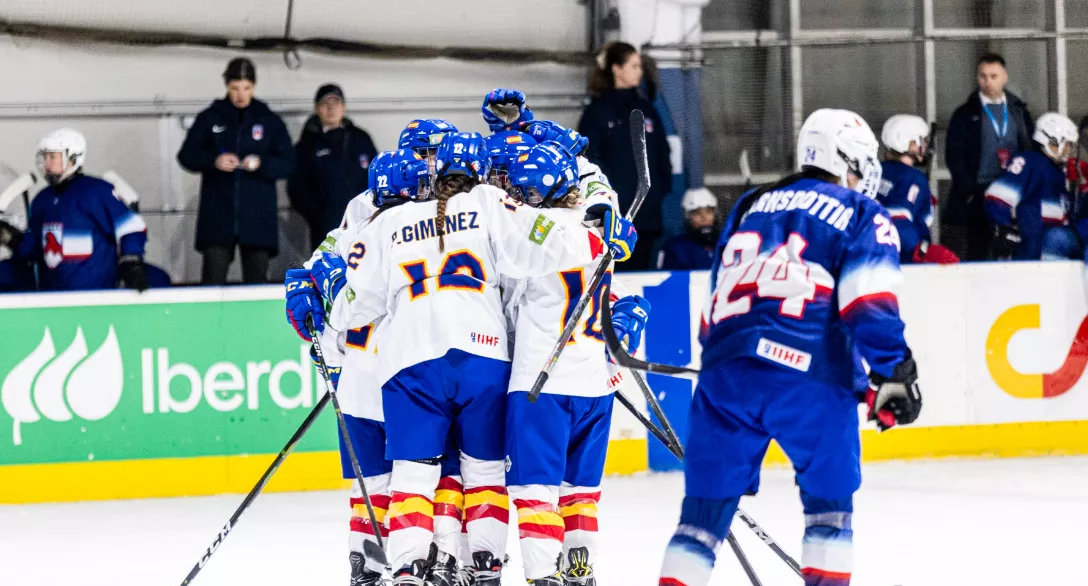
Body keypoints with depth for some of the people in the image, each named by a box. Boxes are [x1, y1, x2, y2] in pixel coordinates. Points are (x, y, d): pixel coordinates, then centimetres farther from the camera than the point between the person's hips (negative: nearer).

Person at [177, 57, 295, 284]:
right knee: (213, 281, -5)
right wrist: (214, 161, -13)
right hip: (218, 216, 0)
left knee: (257, 280, 1)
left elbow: (288, 164, 4)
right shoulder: (210, 118, 7)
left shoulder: (270, 121, 7)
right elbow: (186, 155, 5)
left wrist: (261, 163, -16)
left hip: (258, 216, 0)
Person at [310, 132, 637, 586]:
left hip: (410, 361, 1)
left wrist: (332, 282, 40)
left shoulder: (387, 224, 17)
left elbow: (357, 301, 19)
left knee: (413, 474, 1)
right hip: (480, 356, -1)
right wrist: (601, 241, 4)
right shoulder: (488, 204, 10)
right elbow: (533, 247, -5)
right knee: (484, 467, 13)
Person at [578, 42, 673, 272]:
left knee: (640, 270, 5)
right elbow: (589, 162, -6)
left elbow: (662, 155, 18)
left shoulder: (646, 110, 15)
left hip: (646, 212, 5)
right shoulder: (597, 112, -1)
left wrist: (662, 188, 3)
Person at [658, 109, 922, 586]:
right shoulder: (861, 215, 10)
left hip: (725, 367, 4)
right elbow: (870, 305, -5)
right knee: (829, 493, 11)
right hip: (808, 373, -4)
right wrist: (893, 374, -5)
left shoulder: (750, 207, 27)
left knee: (708, 497, 9)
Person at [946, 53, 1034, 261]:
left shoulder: (1018, 111, 12)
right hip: (980, 195, -2)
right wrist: (968, 190, -10)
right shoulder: (965, 115, 5)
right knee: (978, 252, -2)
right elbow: (954, 156, 0)